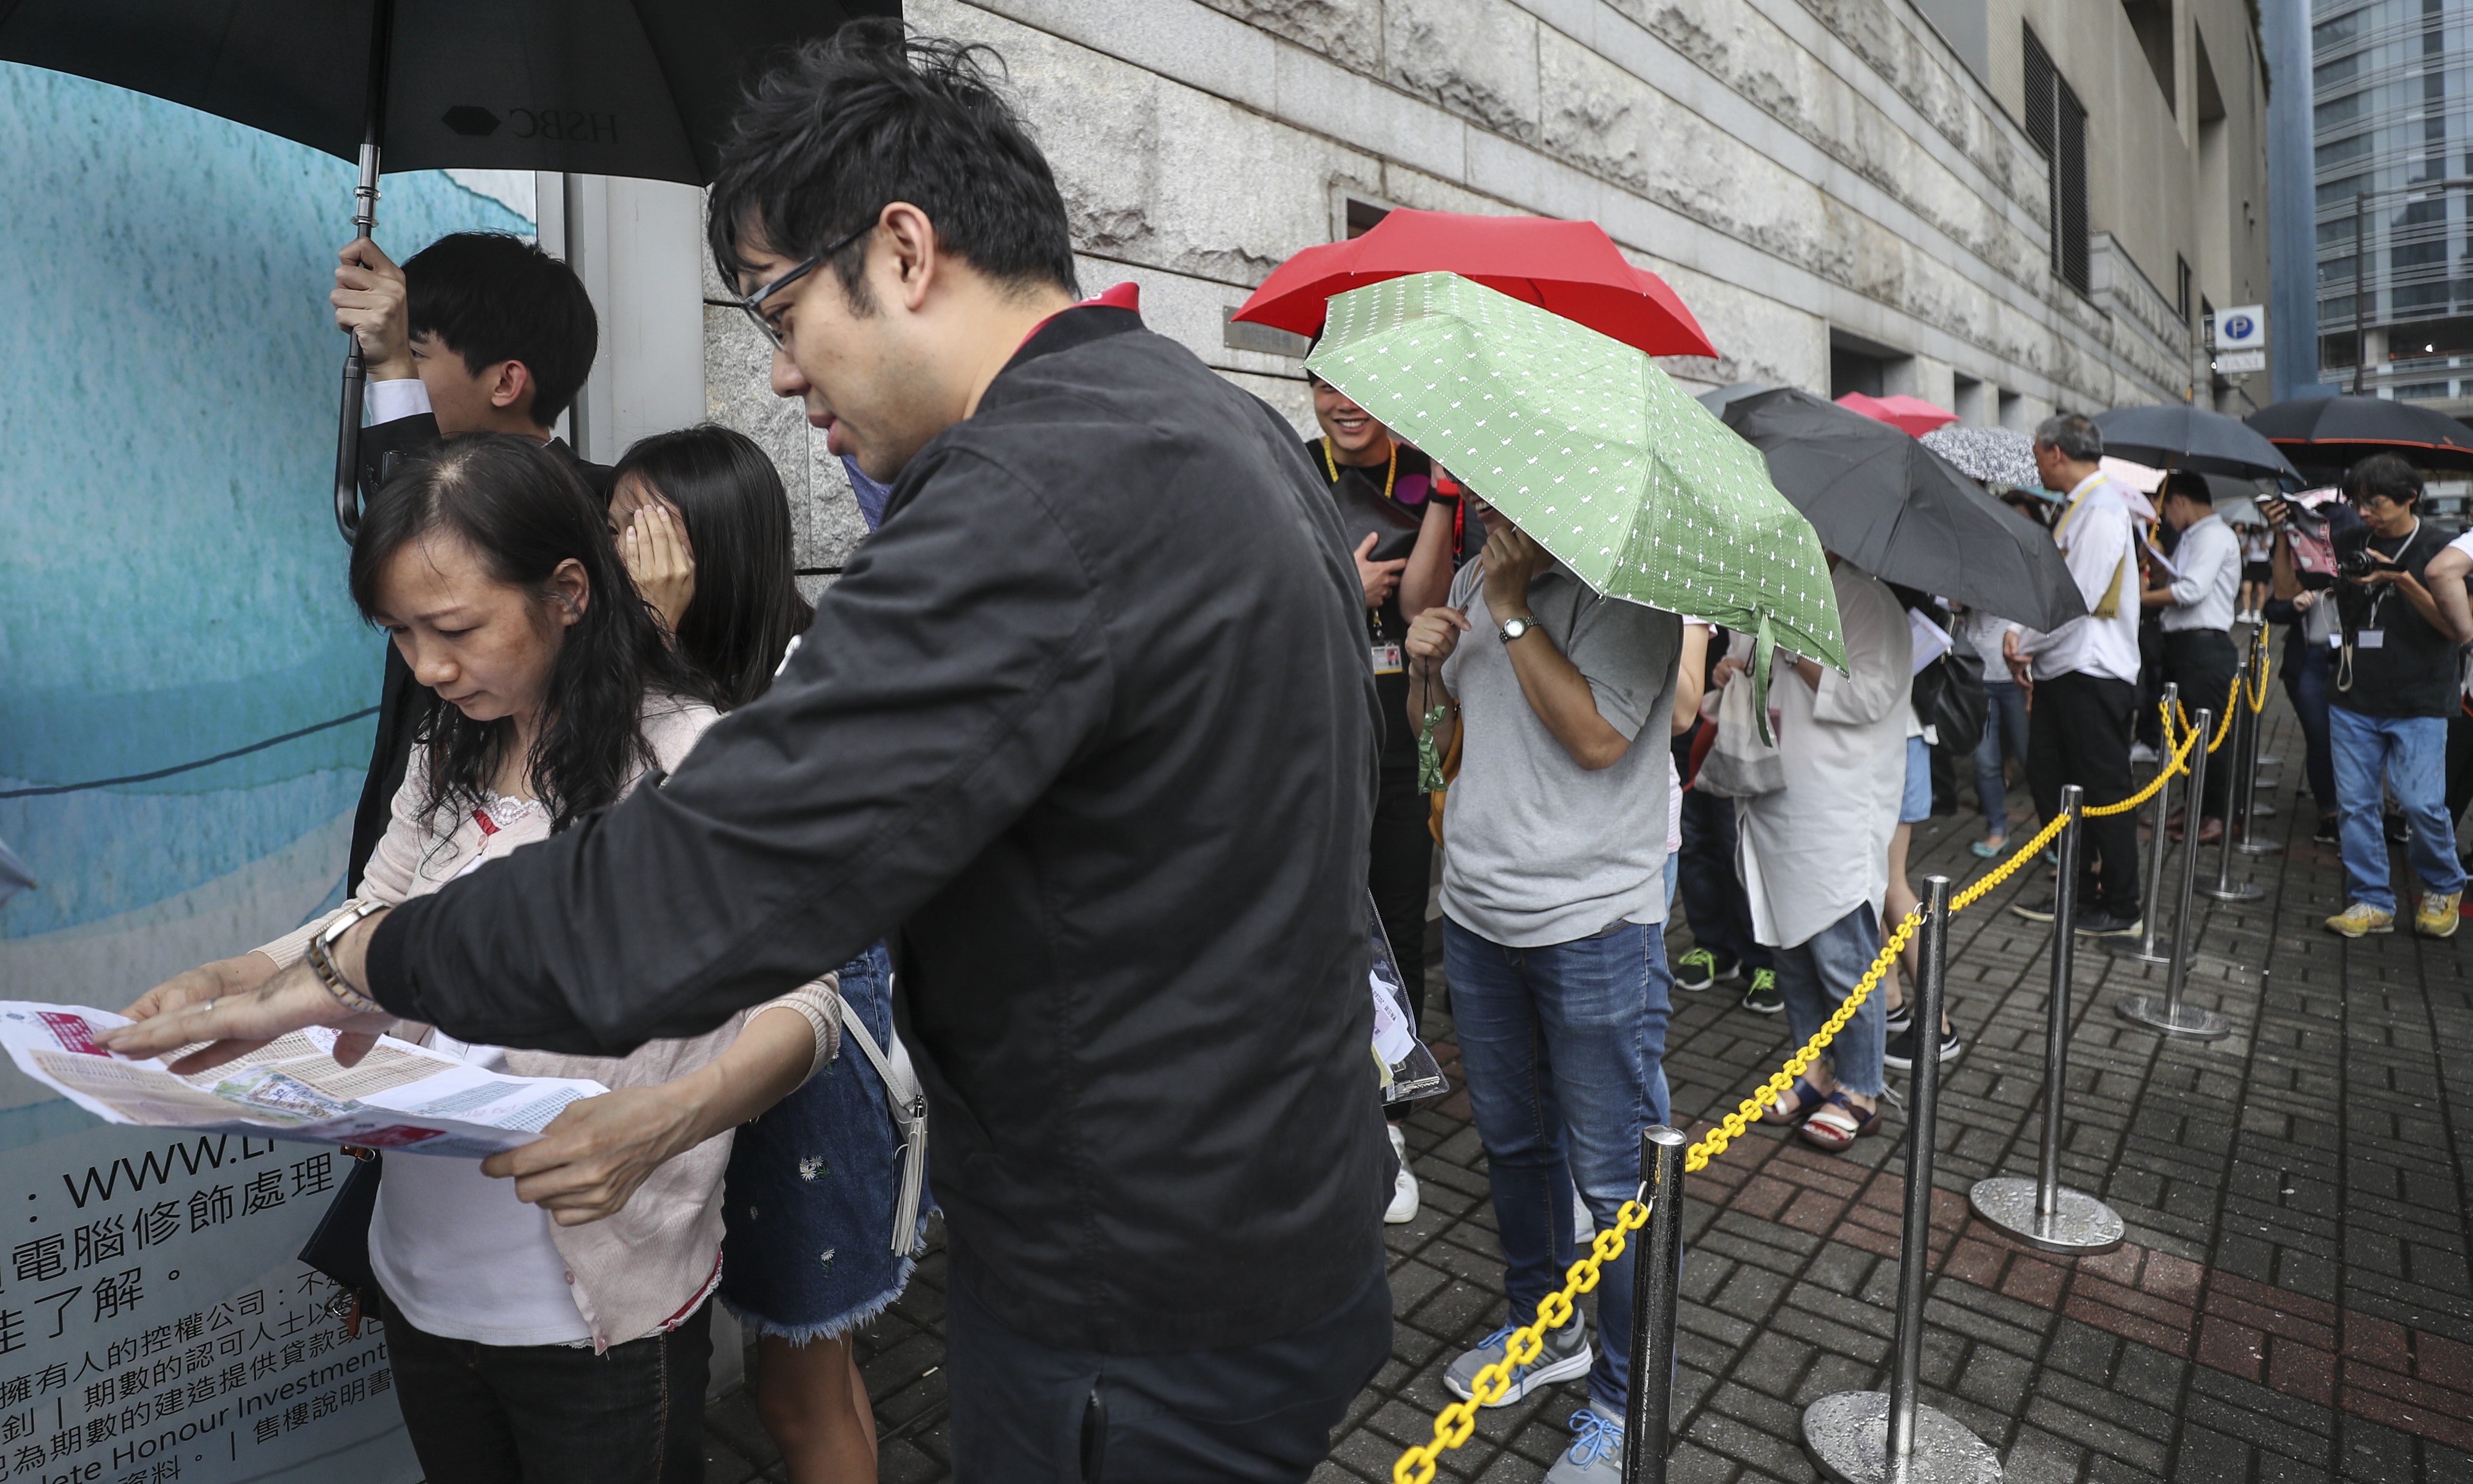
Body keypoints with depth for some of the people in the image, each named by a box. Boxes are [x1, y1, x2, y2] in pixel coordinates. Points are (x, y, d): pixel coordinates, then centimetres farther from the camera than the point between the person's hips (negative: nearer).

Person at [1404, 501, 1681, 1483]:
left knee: (1611, 1175, 5)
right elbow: (1439, 718, 19)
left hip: (1592, 923, -7)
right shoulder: (1480, 575, 9)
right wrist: (1427, 659, -3)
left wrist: (1511, 610, -18)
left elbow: (1596, 735, -23)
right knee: (1511, 1141, 21)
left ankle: (1623, 1398, 24)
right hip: (1477, 912, 7)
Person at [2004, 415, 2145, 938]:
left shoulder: (2101, 510, -16)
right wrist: (2023, 638, 2)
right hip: (2060, 670, 10)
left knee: (2104, 794, 0)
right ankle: (2079, 893, 26)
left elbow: (2078, 599, -21)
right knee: (2049, 779, 15)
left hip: (2092, 674, -10)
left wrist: (2024, 645, -11)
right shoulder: (2076, 507, 15)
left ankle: (2121, 910, 11)